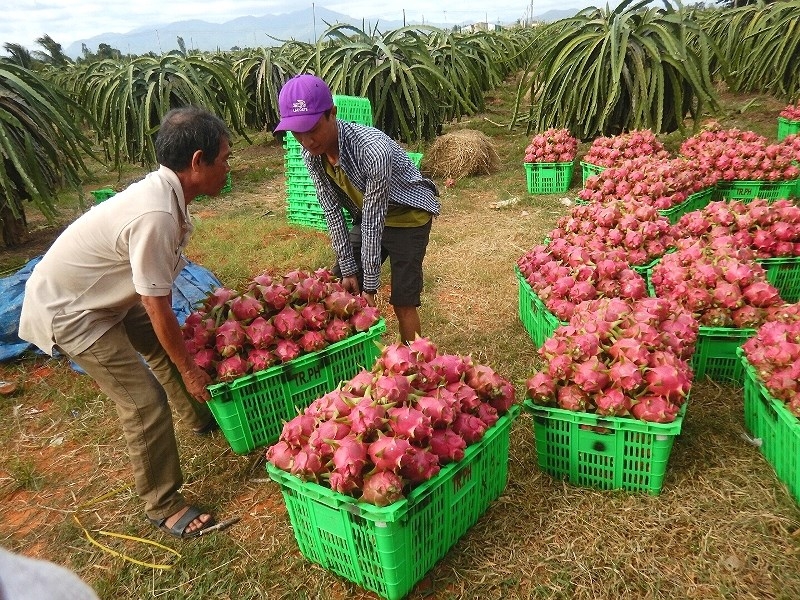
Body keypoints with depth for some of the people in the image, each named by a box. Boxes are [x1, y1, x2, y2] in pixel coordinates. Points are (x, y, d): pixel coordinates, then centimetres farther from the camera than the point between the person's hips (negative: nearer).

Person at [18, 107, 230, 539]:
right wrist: (189, 369, -13)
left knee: (166, 347, 20)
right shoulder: (155, 216, -35)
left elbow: (155, 298, 2)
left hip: (106, 295, 9)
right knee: (145, 401, -7)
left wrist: (184, 356, 9)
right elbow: (158, 309, -27)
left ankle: (201, 417, 46)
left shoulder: (163, 190, -6)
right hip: (69, 311, -9)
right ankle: (162, 506, 12)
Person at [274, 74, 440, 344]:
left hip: (407, 217, -6)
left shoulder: (373, 149, -36)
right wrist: (348, 270, -8)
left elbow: (374, 220, -30)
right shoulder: (312, 154, -16)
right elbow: (333, 212, -9)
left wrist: (370, 284, -22)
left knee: (402, 302, -9)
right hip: (366, 217, 6)